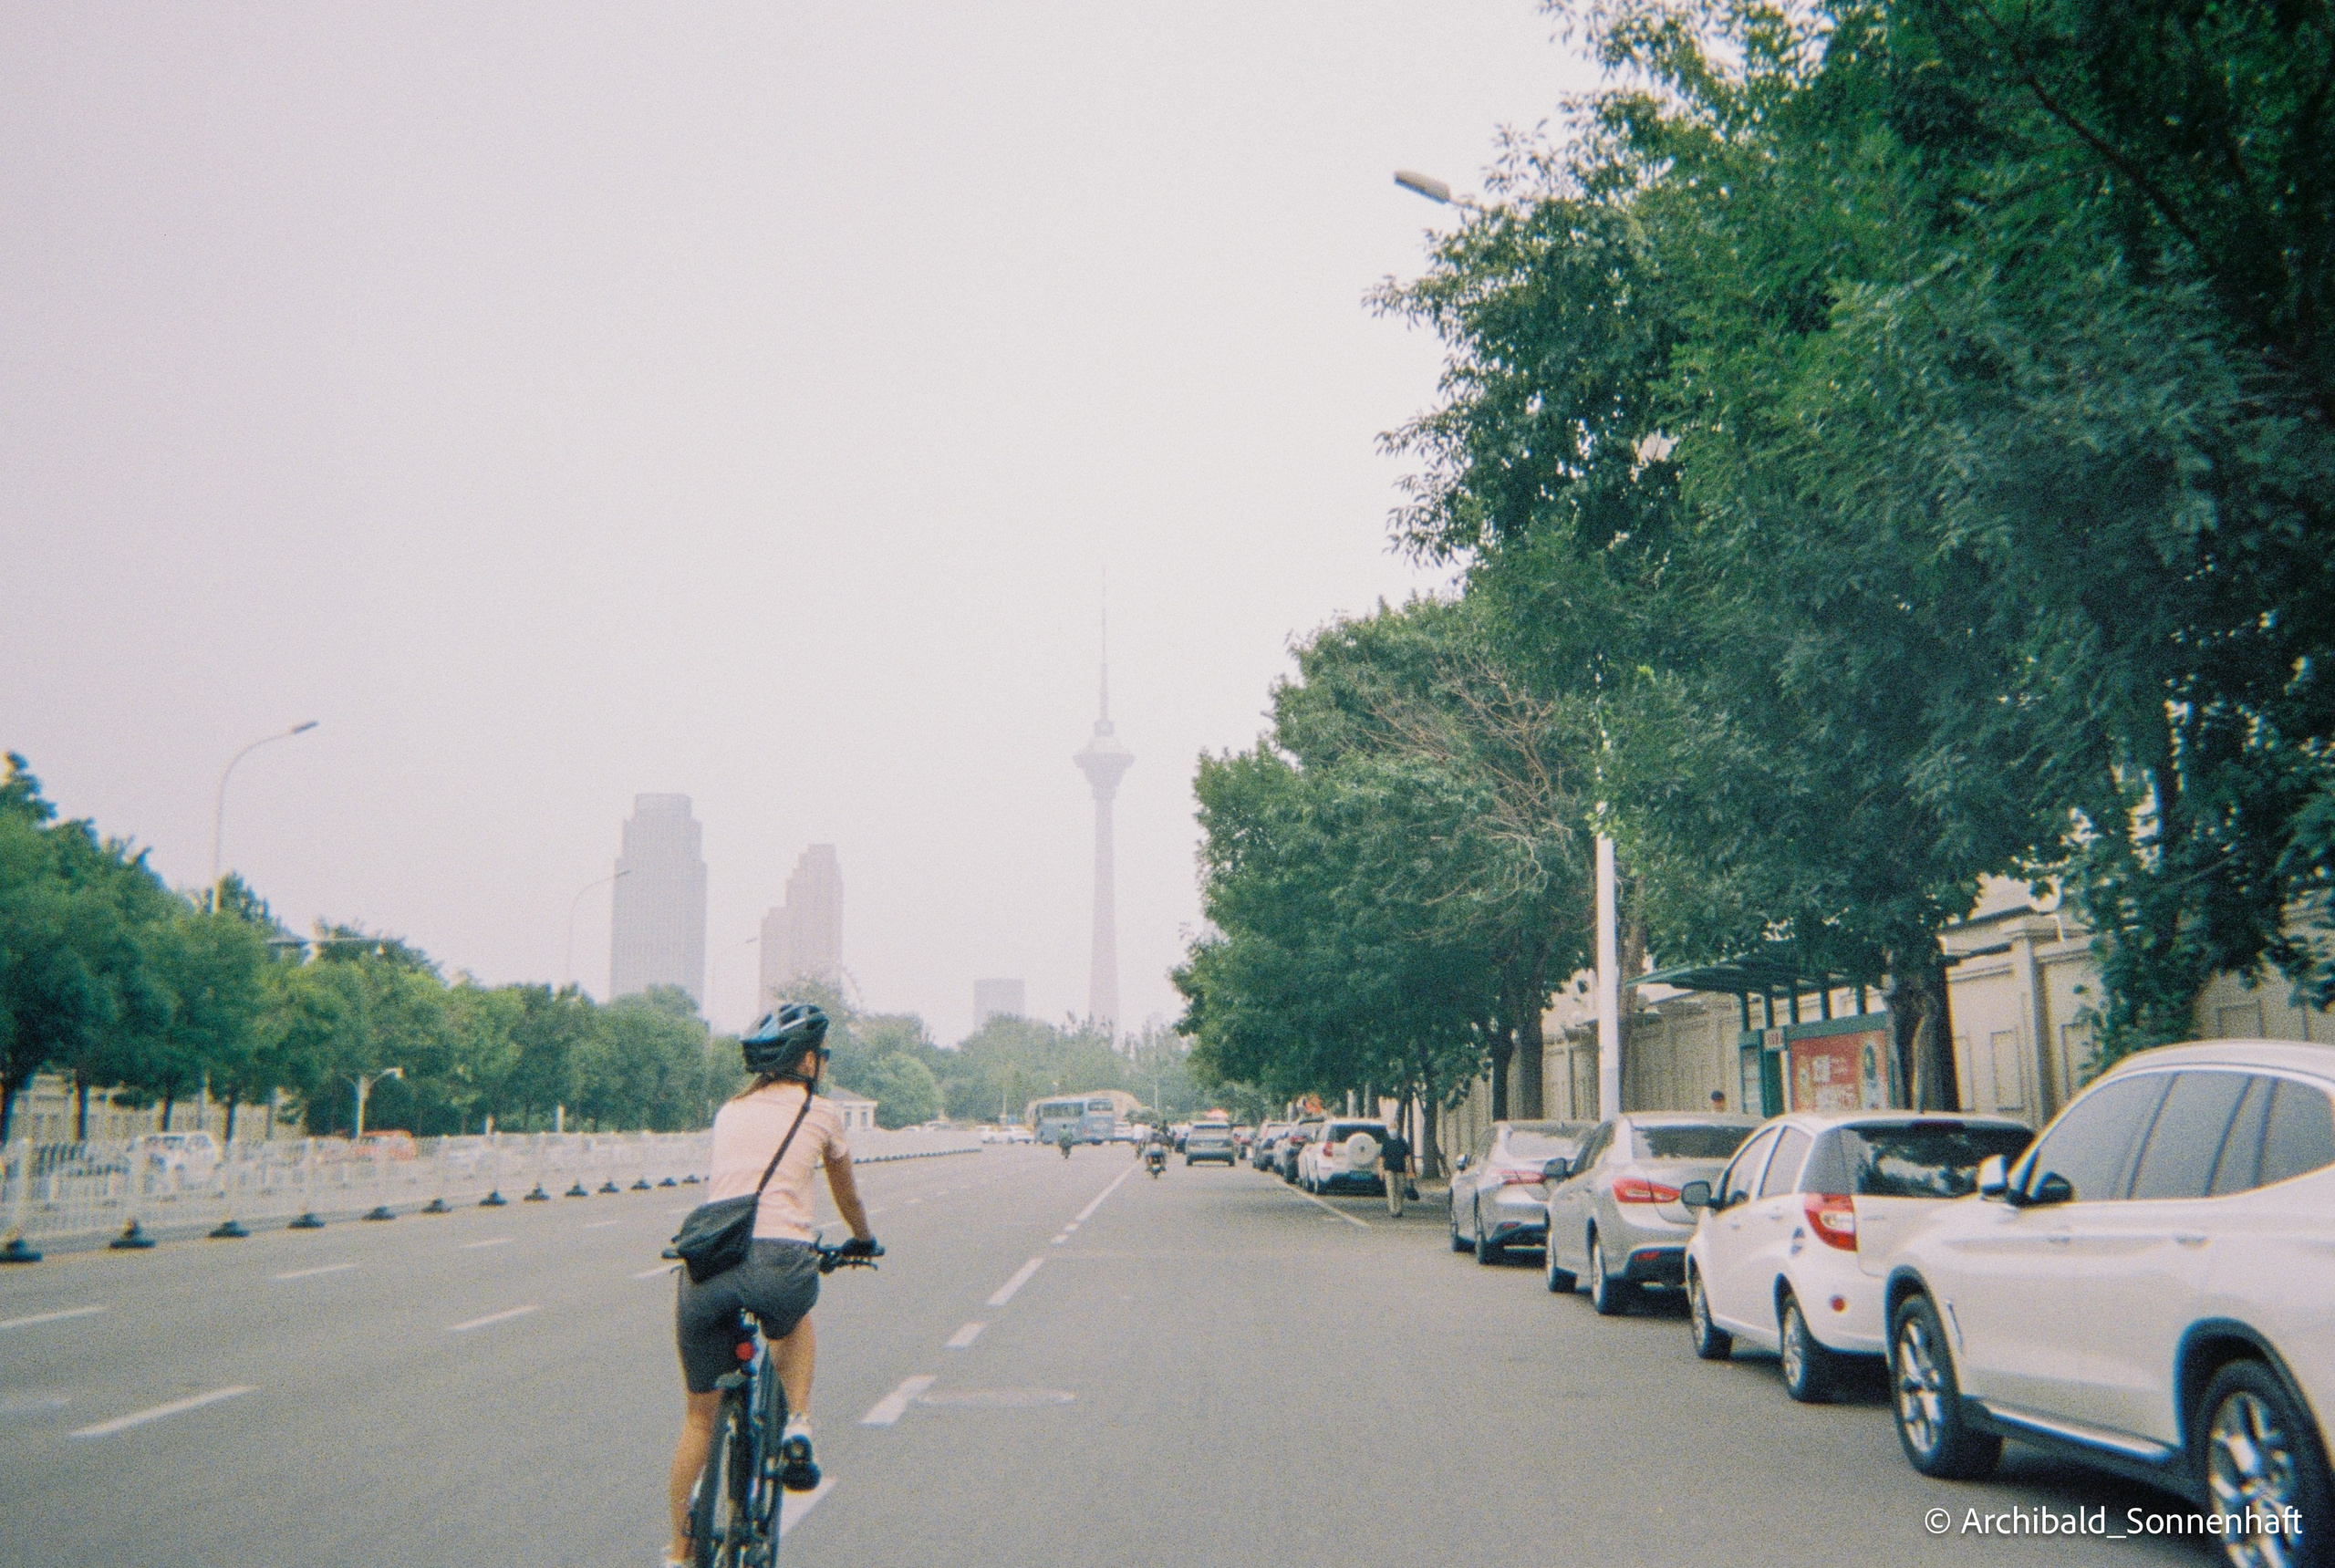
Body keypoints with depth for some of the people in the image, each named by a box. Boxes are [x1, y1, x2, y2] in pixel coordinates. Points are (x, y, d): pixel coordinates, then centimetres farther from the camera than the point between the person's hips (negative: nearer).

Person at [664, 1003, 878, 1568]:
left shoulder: (728, 1113, 23)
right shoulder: (820, 1112, 14)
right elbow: (847, 1196, 31)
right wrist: (863, 1240, 52)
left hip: (706, 1262, 3)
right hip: (780, 1261, -3)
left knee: (699, 1417, 21)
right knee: (795, 1325, 35)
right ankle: (797, 1426, 15)